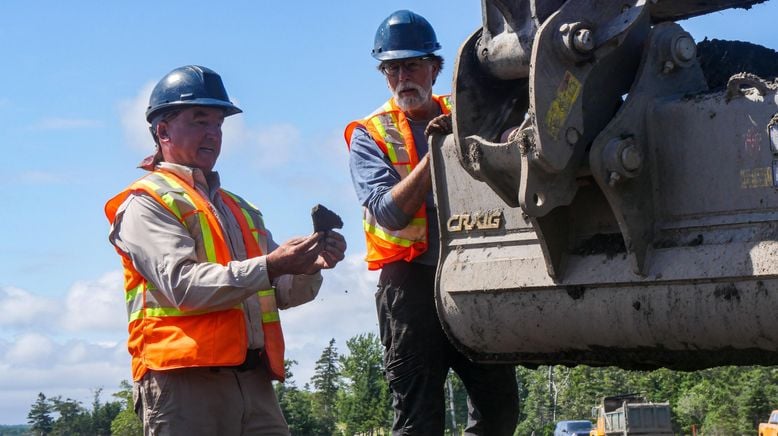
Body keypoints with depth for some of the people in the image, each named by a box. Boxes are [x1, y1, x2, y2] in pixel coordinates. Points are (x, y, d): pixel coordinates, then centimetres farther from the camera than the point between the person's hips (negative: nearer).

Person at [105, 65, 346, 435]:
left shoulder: (240, 210, 27)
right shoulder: (145, 203, 2)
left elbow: (281, 292, 18)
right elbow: (182, 286, -14)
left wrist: (308, 268, -4)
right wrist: (268, 266, -21)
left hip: (254, 377, 7)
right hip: (185, 380, -7)